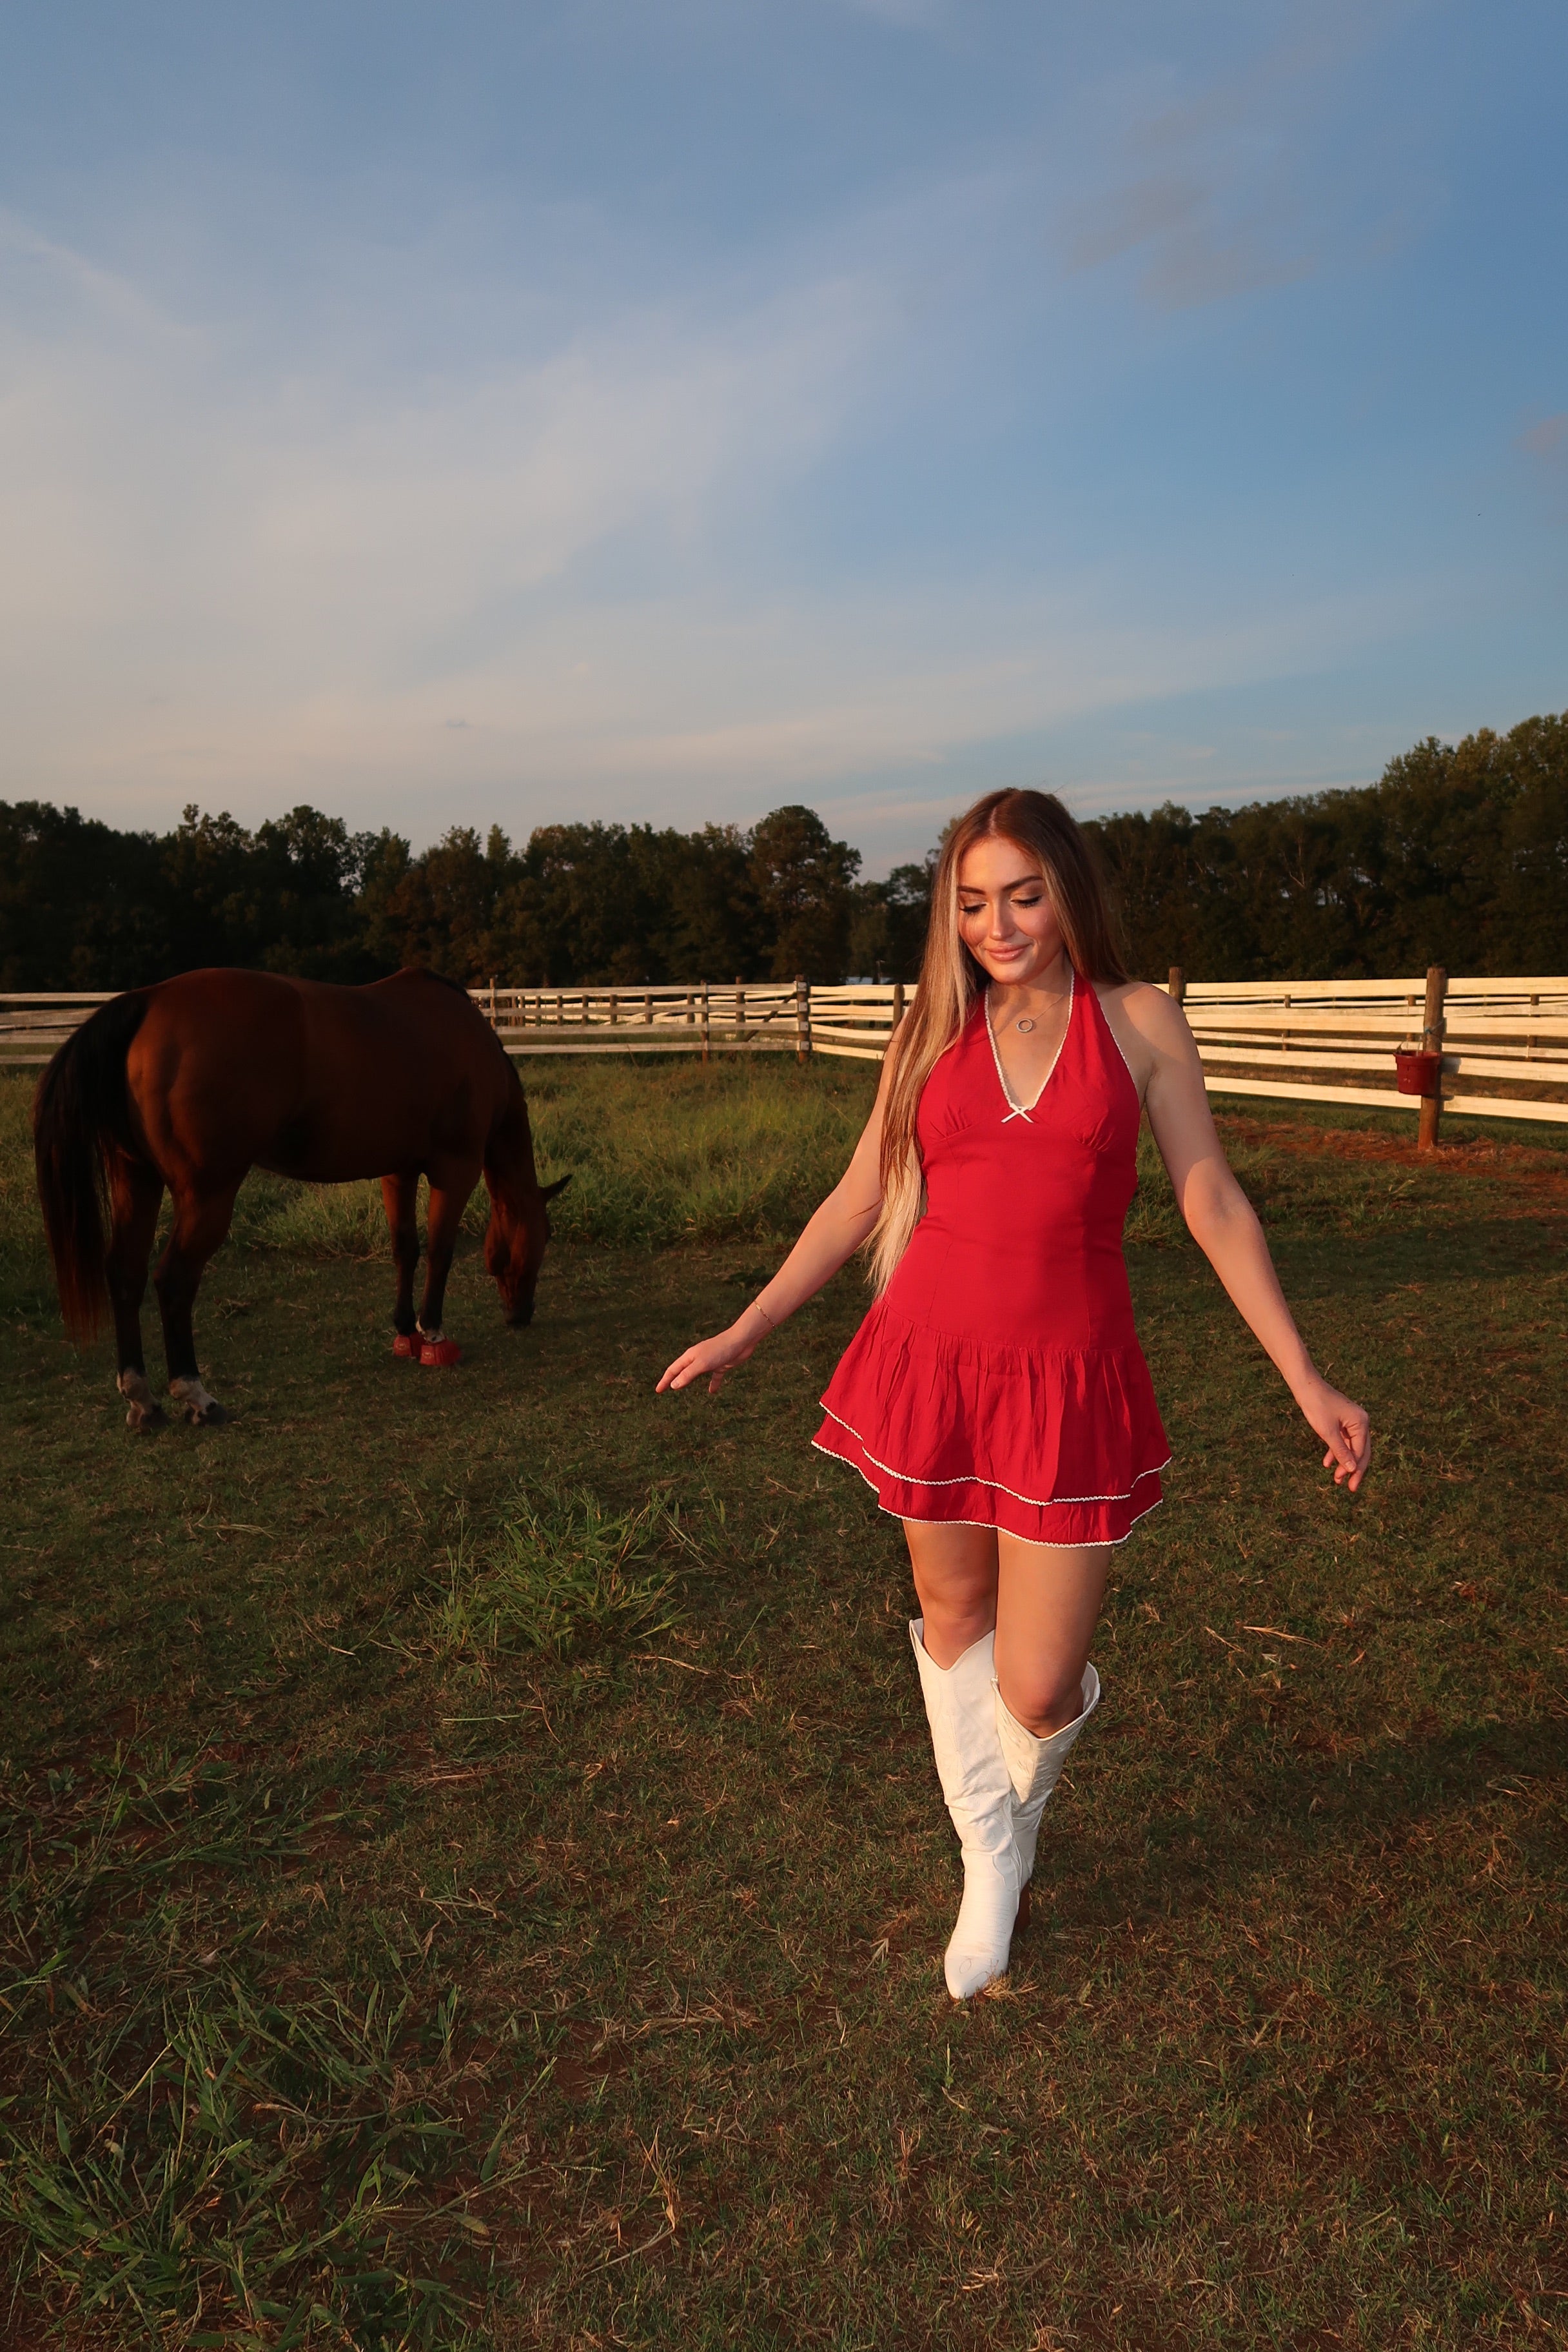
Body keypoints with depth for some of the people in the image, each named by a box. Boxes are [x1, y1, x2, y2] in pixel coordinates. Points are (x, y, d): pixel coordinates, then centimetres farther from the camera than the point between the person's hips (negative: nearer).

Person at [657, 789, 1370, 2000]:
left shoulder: (1139, 1023, 1)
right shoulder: (935, 1033, 6)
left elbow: (1215, 1204, 2)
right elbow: (858, 1201, 11)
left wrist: (1306, 1379, -1)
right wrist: (745, 1332, 13)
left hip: (1068, 1386, -2)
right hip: (930, 1365, 3)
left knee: (1036, 1686, 1)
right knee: (953, 1623, 15)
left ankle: (1022, 1808, 40)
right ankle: (991, 1864, 40)